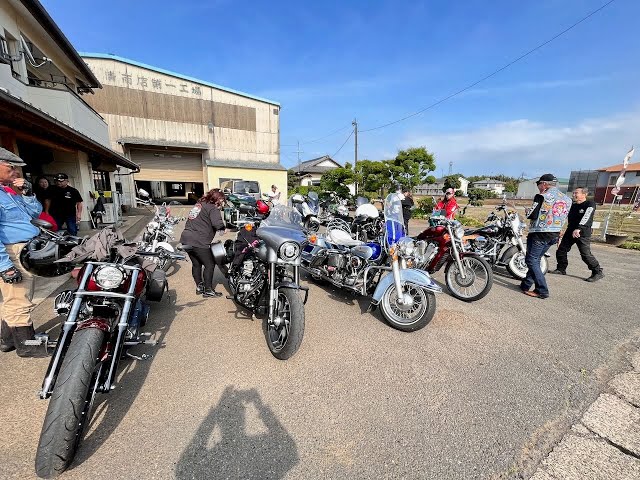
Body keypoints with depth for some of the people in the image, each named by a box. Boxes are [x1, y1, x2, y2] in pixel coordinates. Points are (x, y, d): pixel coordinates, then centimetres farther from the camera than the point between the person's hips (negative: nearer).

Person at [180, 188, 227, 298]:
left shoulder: (198, 204, 20)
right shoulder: (212, 208, -8)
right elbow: (217, 223, -25)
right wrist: (223, 228, -3)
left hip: (186, 239, 9)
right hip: (198, 242, -9)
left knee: (196, 264, 19)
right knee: (209, 264, 3)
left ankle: (199, 287, 29)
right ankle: (208, 290, 10)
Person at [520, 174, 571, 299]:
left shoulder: (542, 197, -13)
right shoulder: (567, 199, 11)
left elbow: (532, 215, -15)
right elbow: (563, 218, 16)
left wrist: (528, 211, 5)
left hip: (539, 234, -8)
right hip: (555, 234, 8)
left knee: (531, 261, -3)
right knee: (535, 260, 15)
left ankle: (542, 291, -4)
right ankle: (526, 285, 22)